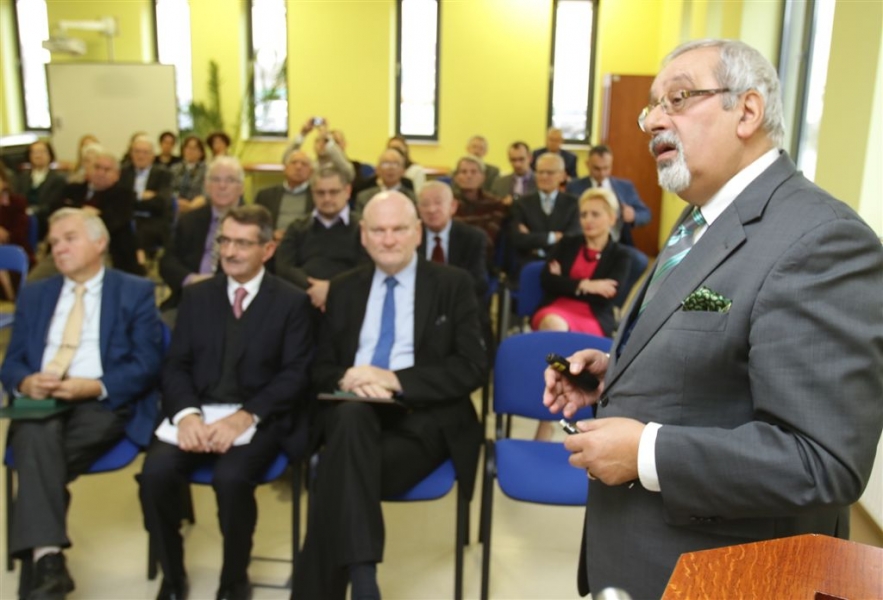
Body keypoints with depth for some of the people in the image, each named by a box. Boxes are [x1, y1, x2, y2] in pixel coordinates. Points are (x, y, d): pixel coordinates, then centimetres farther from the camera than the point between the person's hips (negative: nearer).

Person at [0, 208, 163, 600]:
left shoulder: (135, 292, 8)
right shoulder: (34, 295, 21)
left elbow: (147, 364, -2)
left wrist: (95, 387, -17)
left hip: (103, 405, -2)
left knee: (38, 455, -31)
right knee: (38, 436, -33)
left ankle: (38, 556, -17)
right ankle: (47, 559, -38)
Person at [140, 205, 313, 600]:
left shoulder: (292, 302, 2)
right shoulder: (197, 296, 12)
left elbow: (295, 375, -6)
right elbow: (175, 365, 6)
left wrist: (244, 417, -20)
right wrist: (187, 413, -14)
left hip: (258, 419, -3)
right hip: (197, 411, 3)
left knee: (231, 478, -31)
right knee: (156, 473, -24)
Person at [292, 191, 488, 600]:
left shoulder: (453, 284, 5)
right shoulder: (343, 289, 16)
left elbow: (472, 367, -5)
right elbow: (322, 368, 14)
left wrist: (394, 380, -16)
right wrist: (346, 379, -13)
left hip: (422, 419, -3)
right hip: (352, 414, 3)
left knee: (338, 474, -31)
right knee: (352, 413, -35)